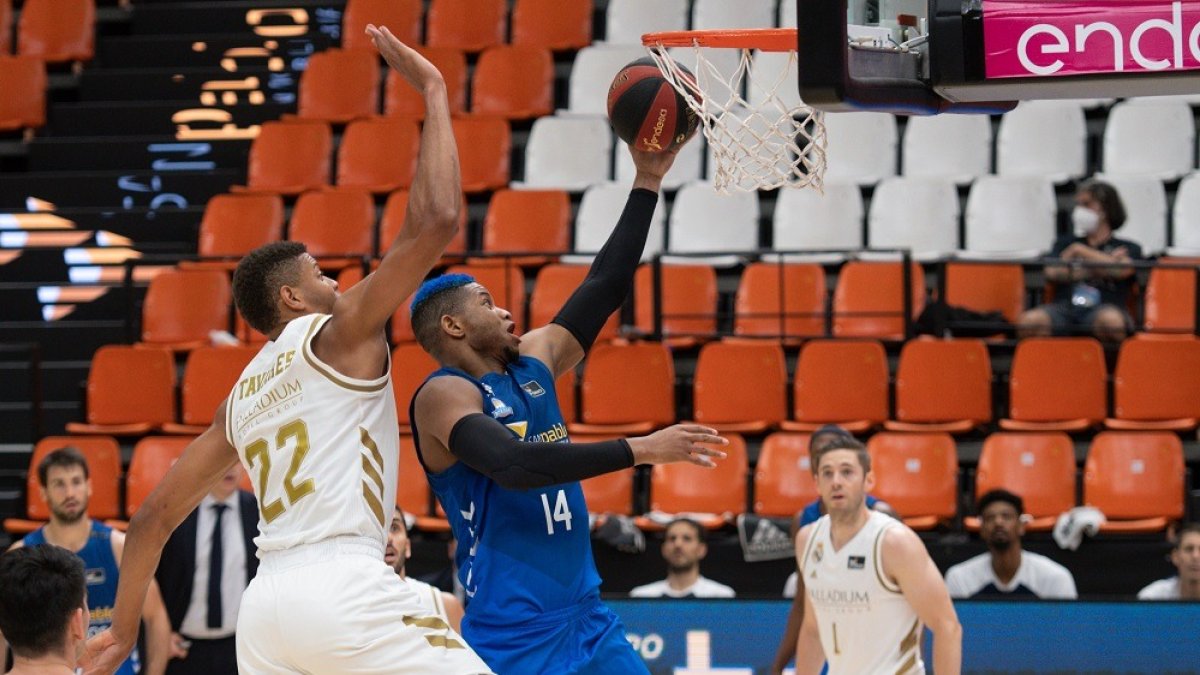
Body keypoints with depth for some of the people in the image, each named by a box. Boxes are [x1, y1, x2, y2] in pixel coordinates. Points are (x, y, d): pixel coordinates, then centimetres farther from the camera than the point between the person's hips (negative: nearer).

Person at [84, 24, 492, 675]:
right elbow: (436, 220, -7)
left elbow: (155, 514, 24)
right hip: (341, 586, -7)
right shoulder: (337, 334, 3)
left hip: (264, 602, 7)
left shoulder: (241, 397, 23)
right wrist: (432, 91, 2)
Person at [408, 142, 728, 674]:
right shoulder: (443, 395, -11)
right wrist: (639, 450, -28)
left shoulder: (533, 360, 13)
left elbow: (606, 285, 18)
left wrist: (647, 183, 14)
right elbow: (514, 464, -28)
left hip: (586, 618, 8)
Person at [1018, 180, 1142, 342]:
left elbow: (1121, 270, -2)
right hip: (1064, 308, 2)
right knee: (1029, 321, -33)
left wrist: (1080, 250, 11)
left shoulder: (1129, 248, 21)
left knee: (1111, 320, -41)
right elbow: (1052, 272, 10)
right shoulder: (1066, 244, 29)